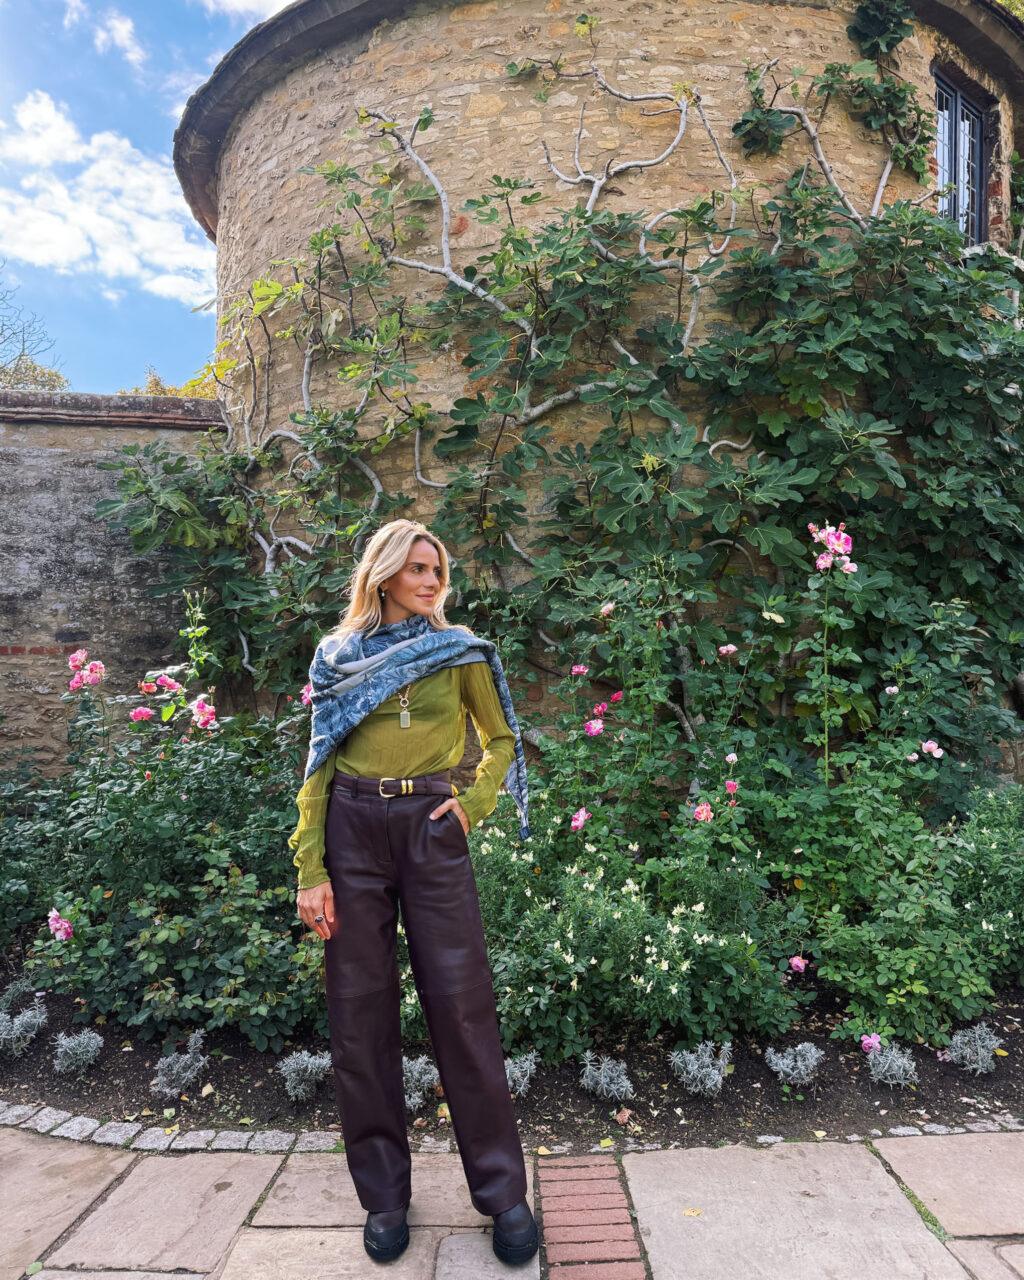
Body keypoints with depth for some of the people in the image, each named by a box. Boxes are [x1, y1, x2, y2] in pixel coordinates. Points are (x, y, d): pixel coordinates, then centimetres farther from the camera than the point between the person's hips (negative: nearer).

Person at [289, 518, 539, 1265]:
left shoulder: (459, 650, 5)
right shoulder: (337, 654, 6)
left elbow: (502, 739, 13)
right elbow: (319, 765, 4)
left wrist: (473, 805, -4)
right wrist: (311, 871, -3)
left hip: (431, 830, -1)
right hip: (352, 831, 1)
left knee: (462, 1006, 1)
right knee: (361, 1013, 7)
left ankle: (503, 1192, 18)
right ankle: (385, 1196, 25)